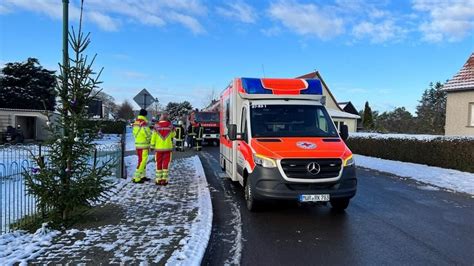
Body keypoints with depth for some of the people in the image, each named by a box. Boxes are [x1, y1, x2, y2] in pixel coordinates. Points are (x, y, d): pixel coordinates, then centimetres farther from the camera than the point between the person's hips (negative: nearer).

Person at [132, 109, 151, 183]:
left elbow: (134, 133, 16)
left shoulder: (135, 123, 9)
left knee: (143, 161, 18)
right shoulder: (144, 124, -19)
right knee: (142, 161, -5)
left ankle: (142, 176, 26)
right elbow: (149, 135, -16)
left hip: (137, 144, 9)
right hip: (143, 146, -9)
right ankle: (136, 178, -3)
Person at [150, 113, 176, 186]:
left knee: (158, 163, 9)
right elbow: (173, 135, 11)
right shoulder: (170, 125, -4)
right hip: (168, 147, 0)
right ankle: (164, 179, 2)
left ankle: (158, 179, 12)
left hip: (158, 147, 0)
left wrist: (152, 145, 9)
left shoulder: (157, 126, -5)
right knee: (166, 163, 4)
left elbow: (153, 136, -1)